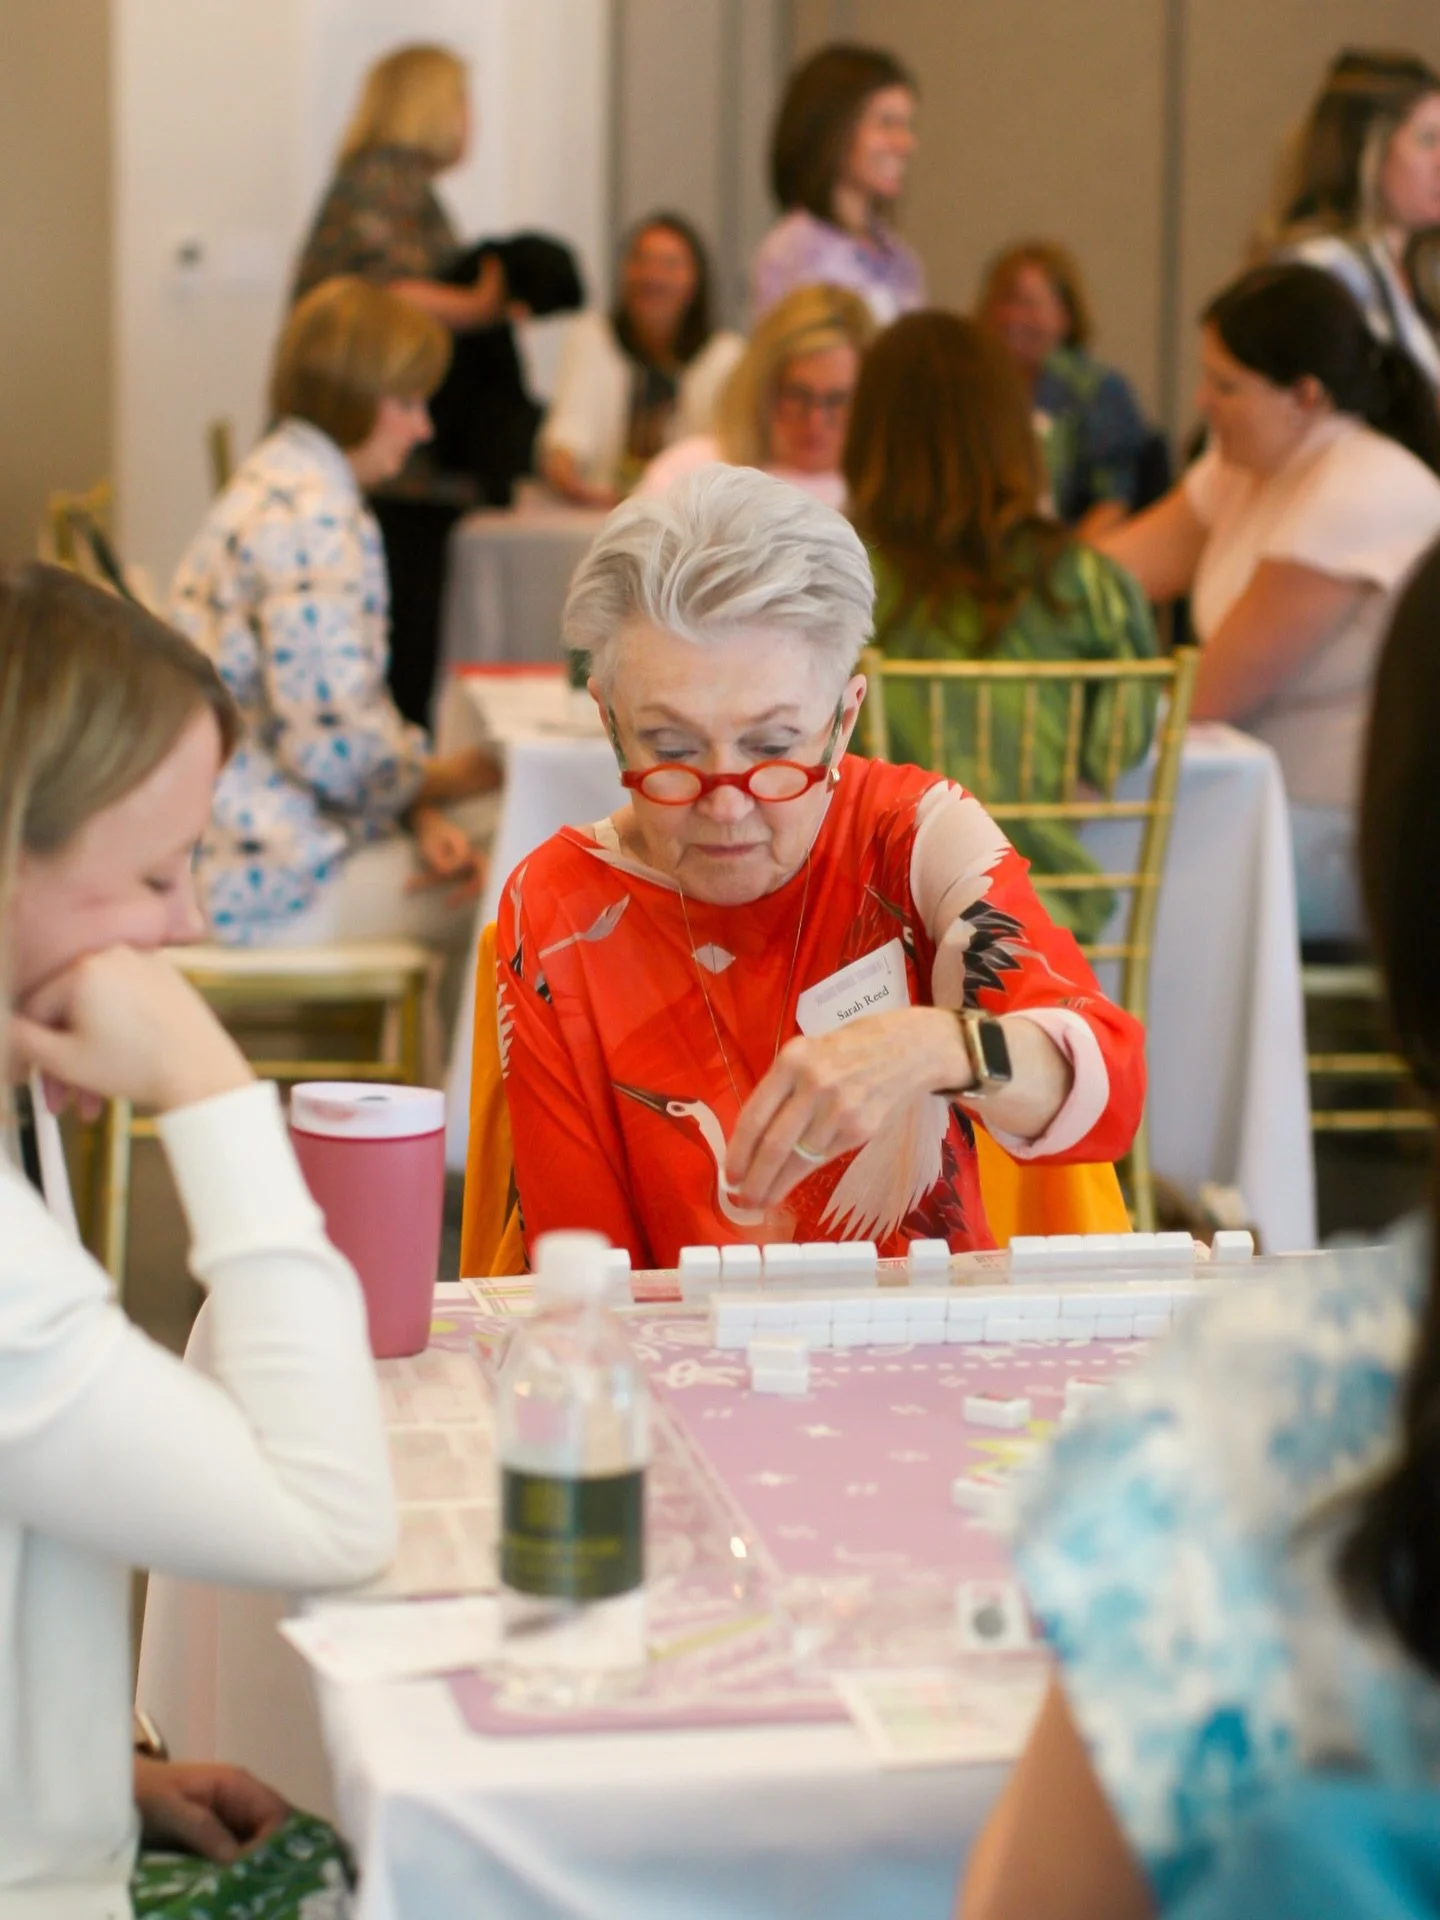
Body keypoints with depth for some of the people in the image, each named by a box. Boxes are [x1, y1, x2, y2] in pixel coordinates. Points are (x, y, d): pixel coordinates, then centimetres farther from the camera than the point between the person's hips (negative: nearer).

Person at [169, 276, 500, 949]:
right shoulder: (312, 521, -19)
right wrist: (437, 781, -4)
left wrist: (420, 814, 1)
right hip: (264, 879, -10)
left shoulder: (275, 483, 13)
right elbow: (334, 746, -23)